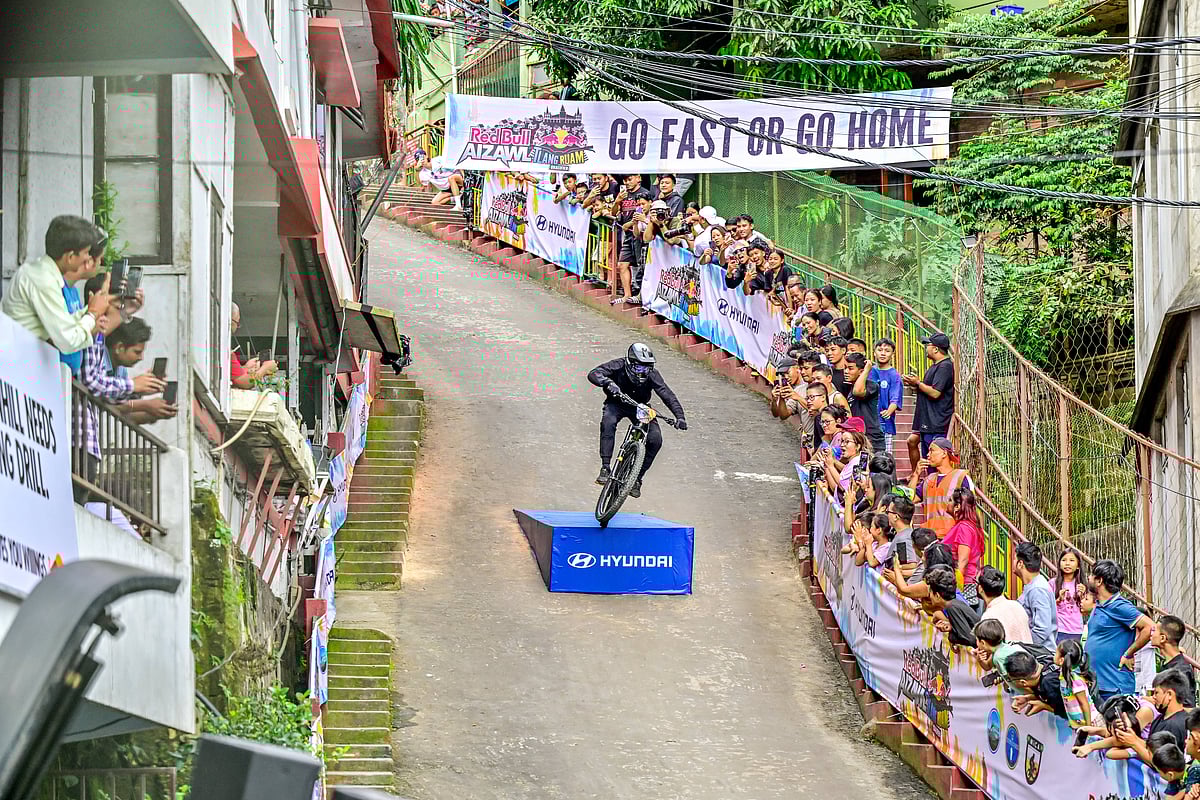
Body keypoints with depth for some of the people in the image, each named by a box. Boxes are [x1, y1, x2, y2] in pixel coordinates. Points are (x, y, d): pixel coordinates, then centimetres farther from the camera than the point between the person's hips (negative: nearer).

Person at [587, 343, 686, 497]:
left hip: (639, 407, 2)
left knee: (655, 439, -19)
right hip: (616, 404, -2)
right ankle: (605, 468, -32)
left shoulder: (652, 375, -24)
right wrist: (608, 383, -58)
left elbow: (668, 395, -24)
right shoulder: (618, 366, -27)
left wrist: (679, 416, -37)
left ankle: (637, 478, -2)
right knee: (608, 422, -36)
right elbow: (593, 374, -37)